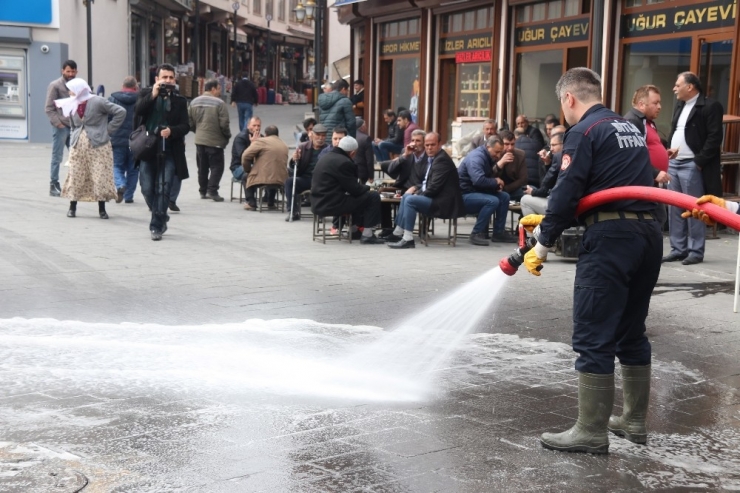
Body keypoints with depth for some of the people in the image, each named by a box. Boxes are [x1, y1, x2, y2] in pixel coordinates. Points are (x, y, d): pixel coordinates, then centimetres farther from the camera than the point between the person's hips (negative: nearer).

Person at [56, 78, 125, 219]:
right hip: (78, 147, 5)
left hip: (98, 145, -5)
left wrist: (108, 130, -10)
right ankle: (72, 207, 16)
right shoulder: (72, 106, 10)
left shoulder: (98, 102, -10)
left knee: (100, 177, -3)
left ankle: (102, 209, 8)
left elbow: (121, 112, -12)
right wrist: (73, 141, 8)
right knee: (75, 176, 5)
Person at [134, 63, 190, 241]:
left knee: (163, 189, -6)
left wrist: (171, 131, -17)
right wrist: (153, 95, -19)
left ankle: (157, 226, 4)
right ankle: (161, 217, 27)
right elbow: (137, 112, -11)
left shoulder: (179, 100, 7)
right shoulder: (146, 93, 7)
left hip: (169, 151, -1)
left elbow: (185, 126, 2)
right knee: (147, 189, 3)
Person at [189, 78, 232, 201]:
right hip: (215, 141, -6)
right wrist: (227, 135, 2)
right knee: (217, 166, 1)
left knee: (202, 167, 15)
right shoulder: (219, 103, -13)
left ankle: (203, 191, 20)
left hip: (199, 140, 6)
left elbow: (190, 122, 9)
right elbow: (224, 123, -14)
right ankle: (212, 190, -8)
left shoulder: (194, 102, 6)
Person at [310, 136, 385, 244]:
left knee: (358, 196, 33)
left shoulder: (326, 158, 16)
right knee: (373, 196, -2)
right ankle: (367, 235, 0)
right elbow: (354, 189, -13)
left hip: (318, 204, 10)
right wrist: (367, 188, 7)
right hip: (331, 204, -10)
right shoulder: (344, 162, -15)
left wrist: (363, 188, 21)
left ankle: (354, 229, 35)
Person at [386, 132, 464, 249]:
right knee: (406, 196, 14)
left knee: (410, 200, -20)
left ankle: (408, 239, -20)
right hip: (435, 198, 11)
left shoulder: (442, 159, -16)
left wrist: (417, 194, -9)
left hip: (443, 202, -10)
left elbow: (434, 187, -22)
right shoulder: (432, 158, 14)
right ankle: (398, 233, 14)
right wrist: (416, 188, 6)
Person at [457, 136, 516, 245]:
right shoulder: (476, 158, -20)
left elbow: (489, 178, 21)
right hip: (464, 195, -10)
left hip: (477, 191, 10)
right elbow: (479, 180, -35)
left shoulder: (489, 157, 11)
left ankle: (498, 232, 5)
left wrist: (497, 185, -3)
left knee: (504, 197, 0)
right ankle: (476, 233, -19)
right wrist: (495, 182, -18)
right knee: (492, 201, -29)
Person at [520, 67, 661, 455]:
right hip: (647, 234, 9)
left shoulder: (585, 131, -5)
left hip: (610, 239, -9)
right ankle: (634, 421, 26)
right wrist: (549, 220, 26)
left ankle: (592, 432, 1)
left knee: (593, 339, -3)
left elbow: (568, 193, -12)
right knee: (632, 333, 17)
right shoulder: (629, 128, 21)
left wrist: (543, 244, -1)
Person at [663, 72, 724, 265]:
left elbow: (715, 137, -13)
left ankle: (696, 251, 2)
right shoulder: (680, 106, 18)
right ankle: (678, 249, 16)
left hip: (691, 166, -8)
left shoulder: (710, 106, -9)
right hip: (674, 164, 8)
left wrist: (699, 162, -16)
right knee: (675, 209, 9)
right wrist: (669, 150, 6)